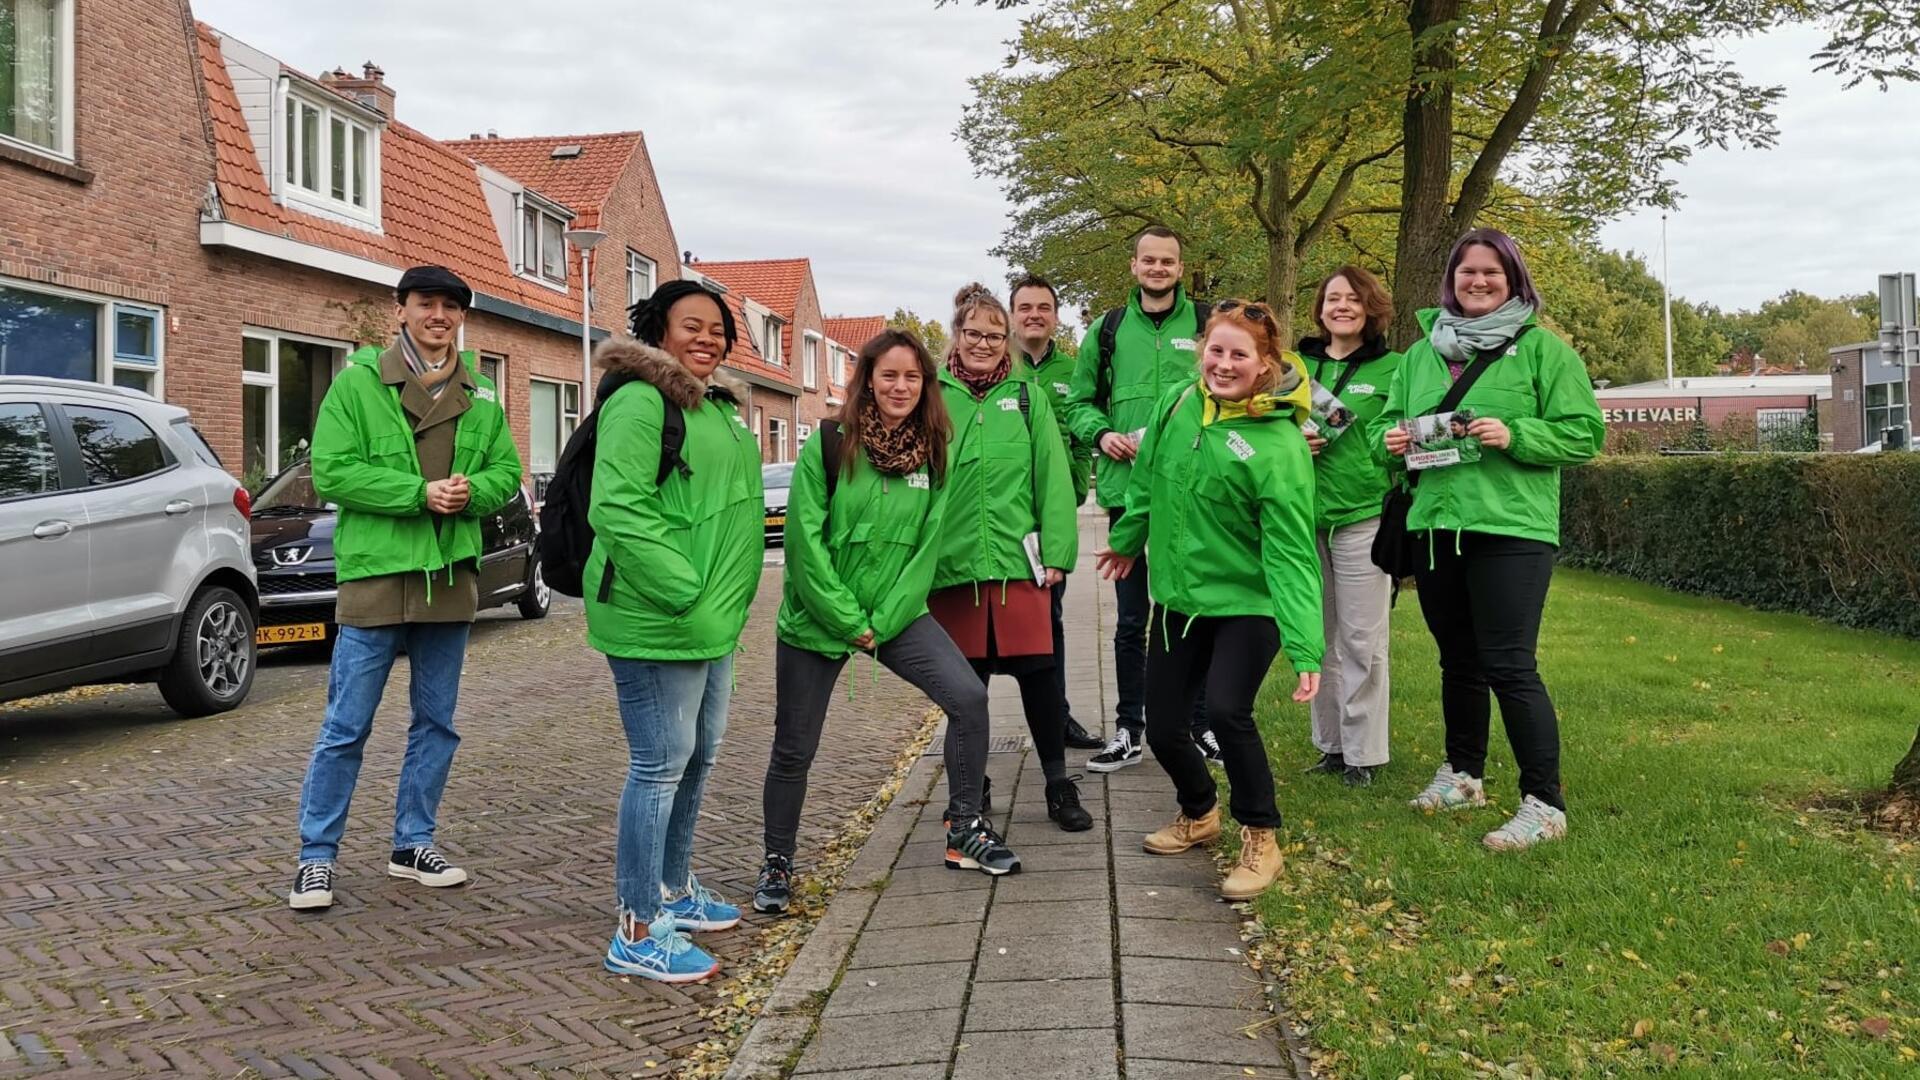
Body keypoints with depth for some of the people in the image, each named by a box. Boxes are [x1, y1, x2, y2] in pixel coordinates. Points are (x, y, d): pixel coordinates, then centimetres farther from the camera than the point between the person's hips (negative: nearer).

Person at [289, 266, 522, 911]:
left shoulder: (480, 397, 11)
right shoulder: (358, 381, -3)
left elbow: (506, 472, 10)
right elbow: (331, 471, -10)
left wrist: (472, 490, -13)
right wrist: (420, 492, -19)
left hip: (451, 575, 5)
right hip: (375, 574, -5)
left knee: (437, 722, 12)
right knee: (347, 726, 0)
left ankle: (413, 845, 26)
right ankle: (316, 856, 13)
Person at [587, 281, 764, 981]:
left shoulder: (717, 406, 18)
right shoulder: (639, 400, -14)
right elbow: (618, 509, -24)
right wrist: (684, 593, -26)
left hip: (712, 622, 10)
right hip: (655, 623, -10)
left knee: (698, 756, 19)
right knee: (661, 764, -5)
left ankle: (674, 889, 36)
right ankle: (638, 932, 5)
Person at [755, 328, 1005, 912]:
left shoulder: (933, 453, 0)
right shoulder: (829, 444, -10)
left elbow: (927, 546, -2)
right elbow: (805, 539, -13)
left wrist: (883, 622, -11)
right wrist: (848, 621, -14)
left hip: (897, 615, 3)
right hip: (818, 617, -2)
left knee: (969, 696, -15)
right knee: (793, 749, 5)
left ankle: (964, 831, 2)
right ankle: (777, 863, 27)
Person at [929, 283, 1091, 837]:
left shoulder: (1027, 398, 5)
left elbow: (1053, 479, 2)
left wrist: (1056, 552, -4)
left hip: (1019, 562, 0)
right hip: (953, 563, 1)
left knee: (1036, 671, 3)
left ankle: (1059, 785, 19)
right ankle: (971, 798, 23)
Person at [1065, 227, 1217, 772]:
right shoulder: (1107, 331, 8)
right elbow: (1078, 402, 13)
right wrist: (1102, 434, -6)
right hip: (1128, 491, 1)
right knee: (1130, 619, 8)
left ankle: (1203, 724, 22)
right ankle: (1128, 731, 18)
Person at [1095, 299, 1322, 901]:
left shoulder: (1279, 445, -21)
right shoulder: (1178, 405, -4)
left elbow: (1290, 553, -24)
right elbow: (1148, 483, 14)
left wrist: (1304, 647, -30)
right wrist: (1127, 539, 25)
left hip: (1247, 604, -5)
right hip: (1177, 598, 6)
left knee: (1226, 710, -26)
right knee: (1162, 728, 7)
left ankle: (1260, 839, -2)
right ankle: (1199, 814, 39)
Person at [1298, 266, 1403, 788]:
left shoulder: (1392, 369, 1)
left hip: (1363, 516, -4)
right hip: (1306, 515, 4)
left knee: (1361, 641, -1)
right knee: (1319, 637, 9)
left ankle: (1363, 753, 9)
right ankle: (1330, 744, 21)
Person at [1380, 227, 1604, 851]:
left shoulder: (1542, 350, -1)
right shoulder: (1422, 354, 13)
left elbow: (1584, 434, -5)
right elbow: (1391, 421, 19)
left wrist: (1514, 435, -19)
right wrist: (1393, 439, -4)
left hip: (1510, 528, -5)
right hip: (1435, 525, 5)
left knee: (1508, 666, -8)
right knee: (1458, 661, 17)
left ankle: (1544, 804, 2)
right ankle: (1463, 775, 34)